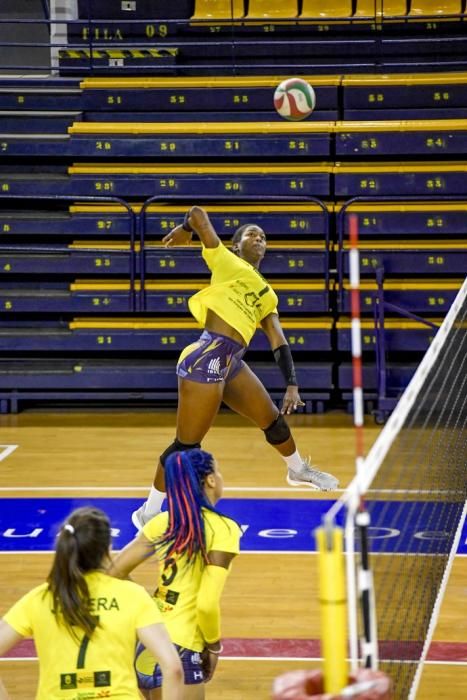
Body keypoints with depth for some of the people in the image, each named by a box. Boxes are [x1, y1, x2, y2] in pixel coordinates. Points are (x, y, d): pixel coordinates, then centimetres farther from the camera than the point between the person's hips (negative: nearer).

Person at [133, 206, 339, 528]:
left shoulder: (267, 295, 23)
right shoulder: (226, 261, 4)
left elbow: (279, 342, 16)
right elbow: (198, 214, -2)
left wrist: (292, 384, 5)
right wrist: (184, 230, 18)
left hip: (232, 363, 8)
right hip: (208, 357, -8)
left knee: (273, 418, 24)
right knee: (187, 445, -4)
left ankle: (299, 470, 52)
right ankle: (148, 513, 8)